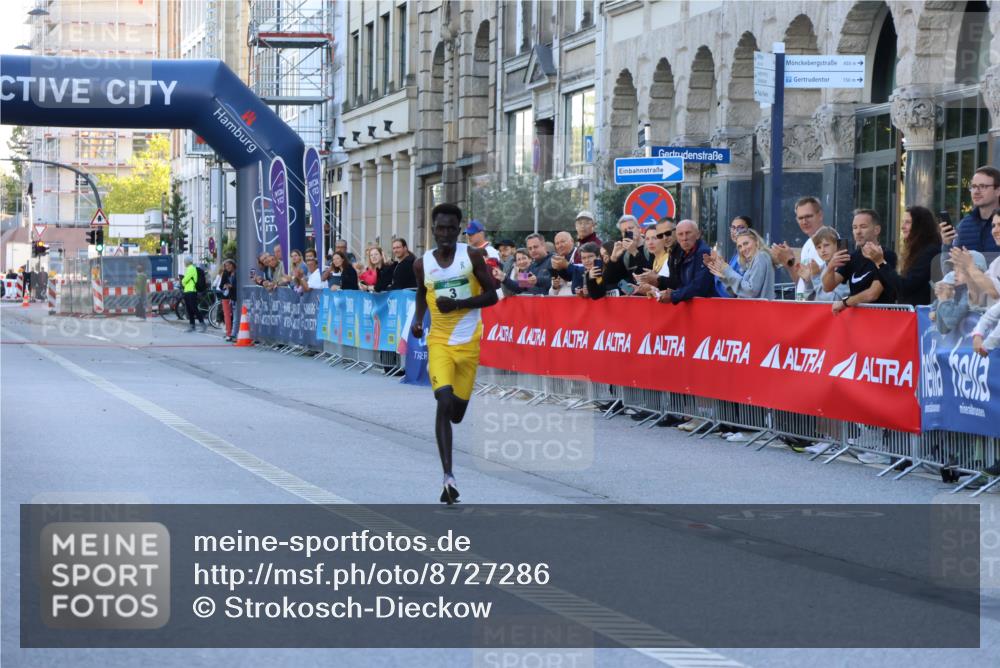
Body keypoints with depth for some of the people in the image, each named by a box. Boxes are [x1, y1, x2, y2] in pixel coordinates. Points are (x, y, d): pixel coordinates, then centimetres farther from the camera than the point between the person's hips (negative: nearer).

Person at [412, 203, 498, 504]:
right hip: (439, 341, 0)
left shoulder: (472, 256, -5)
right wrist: (418, 319, 3)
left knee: (457, 411, 8)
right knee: (444, 403, -20)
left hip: (469, 343, 0)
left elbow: (491, 295, -5)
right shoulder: (423, 264, 0)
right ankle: (448, 476, -23)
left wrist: (457, 304, -18)